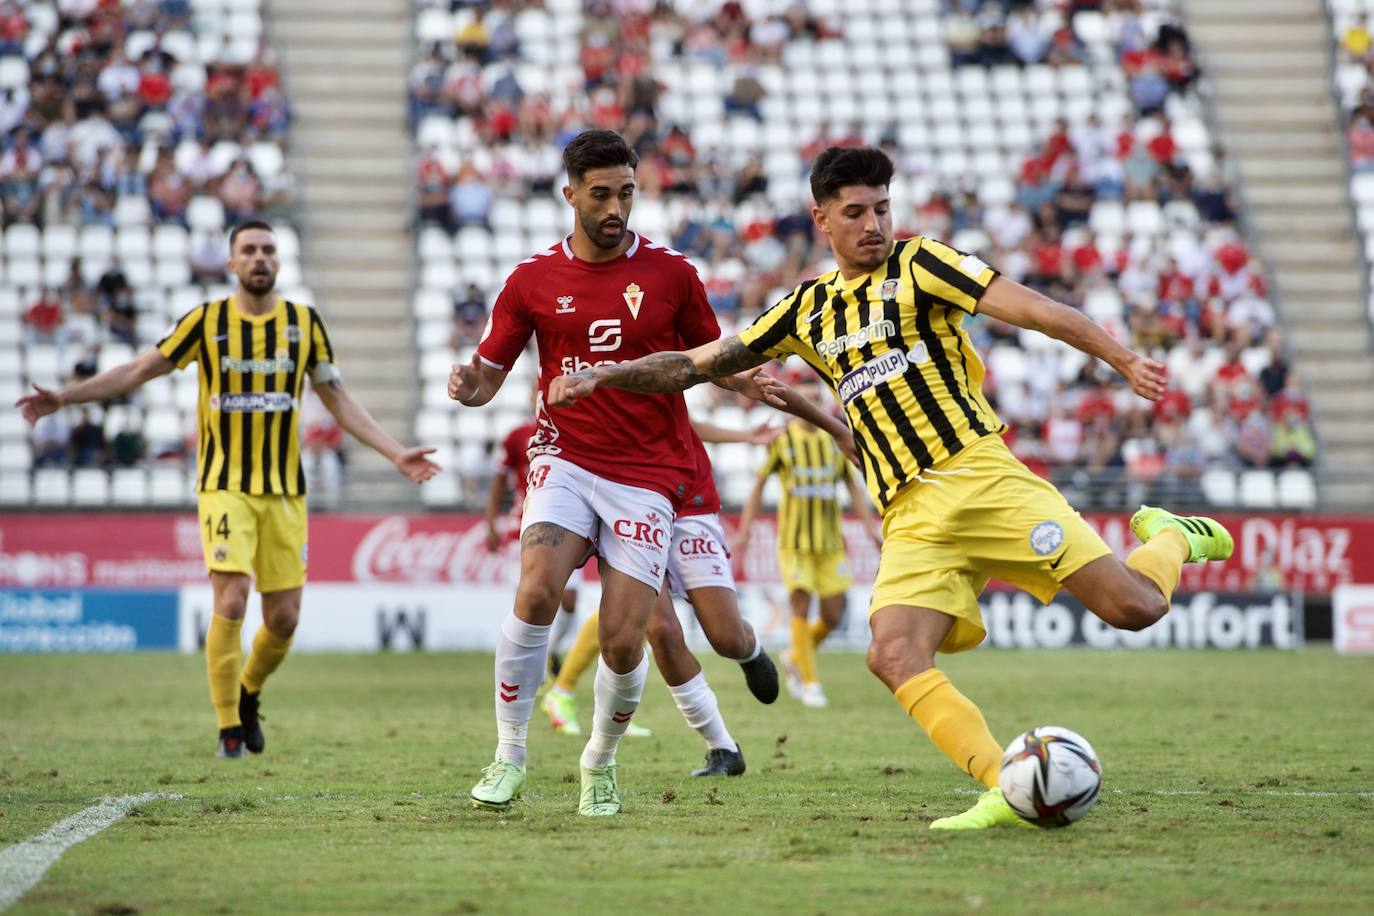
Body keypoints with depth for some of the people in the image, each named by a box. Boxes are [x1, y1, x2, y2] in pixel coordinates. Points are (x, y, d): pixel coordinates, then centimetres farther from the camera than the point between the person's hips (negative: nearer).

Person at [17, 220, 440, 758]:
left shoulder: (305, 323, 6)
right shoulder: (206, 321, 0)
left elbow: (339, 401, 12)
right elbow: (138, 370, 3)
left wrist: (396, 454, 6)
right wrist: (64, 398, -5)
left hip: (285, 488, 3)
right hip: (225, 486, -3)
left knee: (284, 617, 1)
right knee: (231, 602, -16)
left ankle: (248, 693, 31)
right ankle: (229, 728, -3)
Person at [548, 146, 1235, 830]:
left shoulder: (917, 265, 5)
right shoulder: (805, 311, 18)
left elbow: (1030, 308, -4)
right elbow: (698, 363, 23)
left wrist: (1123, 360, -14)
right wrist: (603, 376, 12)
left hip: (977, 475, -4)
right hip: (911, 518, 4)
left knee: (1134, 607, -12)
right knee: (894, 656, -23)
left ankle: (1172, 539, 23)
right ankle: (1011, 793, -23)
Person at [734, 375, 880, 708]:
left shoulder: (835, 440, 7)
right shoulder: (782, 441, -2)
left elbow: (852, 485, 14)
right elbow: (759, 484, 5)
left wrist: (870, 527, 6)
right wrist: (744, 531, 1)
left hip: (830, 542, 3)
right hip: (794, 541, -3)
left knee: (833, 617, 1)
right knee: (801, 608, -8)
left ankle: (795, 657, 28)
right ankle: (809, 683, 2)